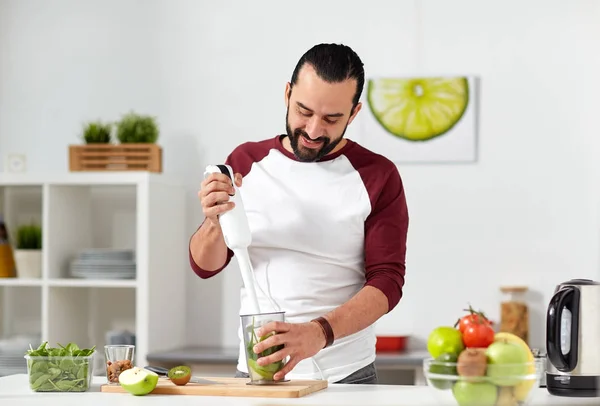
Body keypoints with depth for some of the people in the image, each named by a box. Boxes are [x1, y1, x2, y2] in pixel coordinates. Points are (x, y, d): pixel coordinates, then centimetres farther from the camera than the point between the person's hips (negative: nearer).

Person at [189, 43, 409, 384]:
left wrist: (320, 332, -29)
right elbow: (206, 266, 3)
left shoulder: (377, 177, -6)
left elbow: (387, 280, -12)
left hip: (346, 375, -2)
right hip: (256, 370, 2)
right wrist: (215, 221, -19)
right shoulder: (246, 162, 2)